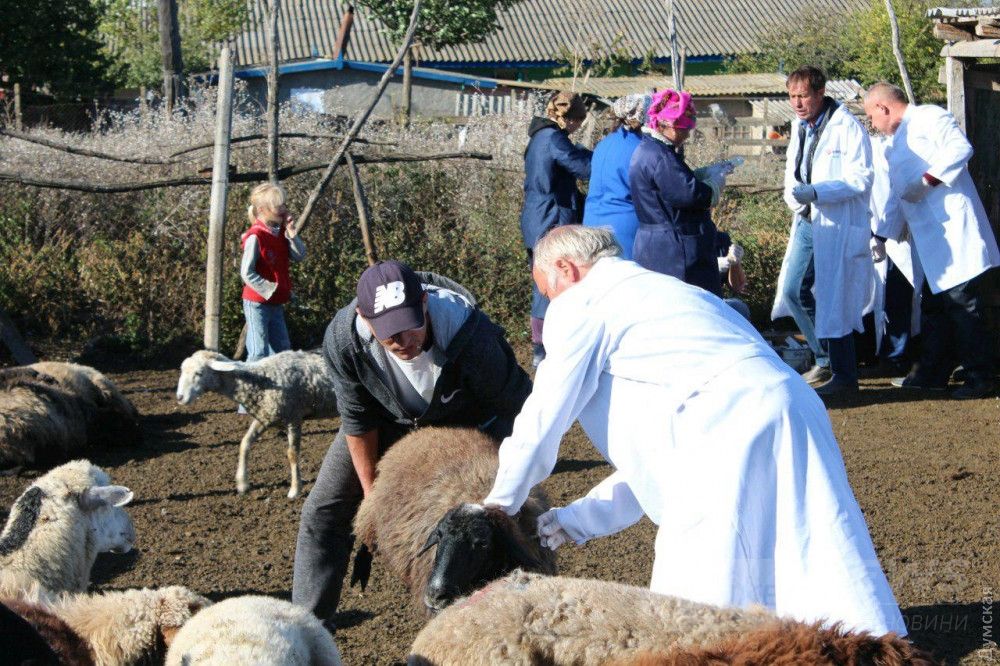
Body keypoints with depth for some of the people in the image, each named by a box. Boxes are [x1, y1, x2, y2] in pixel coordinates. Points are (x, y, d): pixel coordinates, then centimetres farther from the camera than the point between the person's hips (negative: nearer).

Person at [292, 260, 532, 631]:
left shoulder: (469, 333, -42)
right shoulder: (342, 338, -34)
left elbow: (516, 406, -25)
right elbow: (358, 420, -17)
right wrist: (372, 494, -8)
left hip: (466, 420, -2)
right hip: (389, 418, 2)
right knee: (323, 513, -3)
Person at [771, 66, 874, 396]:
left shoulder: (847, 127, -12)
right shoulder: (801, 128, 14)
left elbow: (860, 178, -18)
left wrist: (816, 192, -27)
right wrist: (795, 196, -1)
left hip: (838, 226, -8)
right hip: (807, 221, 9)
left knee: (833, 300, -6)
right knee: (791, 290, 9)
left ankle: (844, 374, 6)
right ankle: (824, 360, 24)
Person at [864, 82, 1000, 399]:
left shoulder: (929, 117, -4)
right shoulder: (897, 144, 25)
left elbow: (961, 147, -21)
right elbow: (895, 194, 31)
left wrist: (927, 181, -20)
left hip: (954, 229, -10)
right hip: (930, 240, 10)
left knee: (962, 304, -7)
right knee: (933, 305, 13)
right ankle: (932, 373, 21)